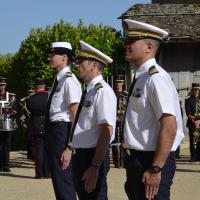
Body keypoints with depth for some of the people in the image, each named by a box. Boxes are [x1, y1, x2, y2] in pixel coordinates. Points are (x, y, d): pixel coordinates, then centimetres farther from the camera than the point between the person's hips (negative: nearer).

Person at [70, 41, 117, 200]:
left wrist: (94, 167, -25)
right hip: (81, 155, 9)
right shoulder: (88, 91, 11)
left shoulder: (103, 91, -17)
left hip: (94, 157, -9)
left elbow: (106, 133, -22)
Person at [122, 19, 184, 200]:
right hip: (137, 158, 9)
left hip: (152, 160, -9)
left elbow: (169, 127, -23)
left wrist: (156, 169, -24)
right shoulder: (139, 78, 11)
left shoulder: (156, 78, -16)